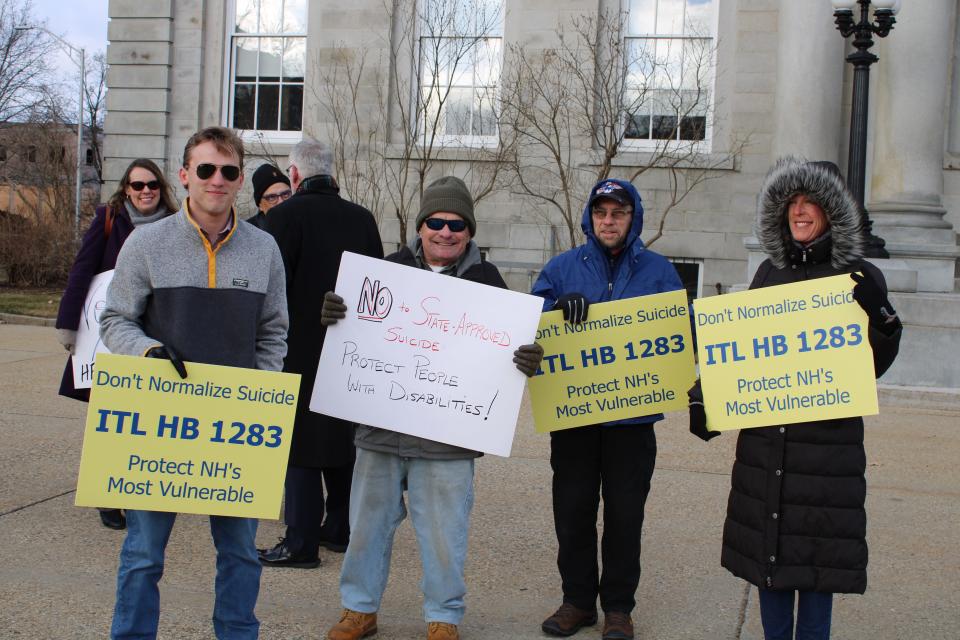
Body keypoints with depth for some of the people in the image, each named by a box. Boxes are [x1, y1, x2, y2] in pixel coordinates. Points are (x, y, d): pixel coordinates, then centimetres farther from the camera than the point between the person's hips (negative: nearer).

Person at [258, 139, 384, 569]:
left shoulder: (285, 216, -11)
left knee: (299, 443, 0)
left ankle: (301, 543, 3)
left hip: (299, 347, -6)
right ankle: (340, 529, 26)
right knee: (344, 437, 16)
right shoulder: (362, 219, 5)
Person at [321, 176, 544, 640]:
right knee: (369, 521, 14)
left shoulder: (485, 280, 1)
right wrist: (331, 314, -14)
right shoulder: (391, 268, 6)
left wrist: (527, 360, -21)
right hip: (380, 425, 3)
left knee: (444, 531, 5)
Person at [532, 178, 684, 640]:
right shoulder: (563, 267, 7)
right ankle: (577, 600, 23)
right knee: (572, 510, 8)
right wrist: (559, 306, -21)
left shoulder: (658, 270, 5)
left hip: (632, 413, -1)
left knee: (624, 514, 6)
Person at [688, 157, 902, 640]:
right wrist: (705, 397, 4)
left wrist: (881, 323, -21)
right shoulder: (770, 272, 9)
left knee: (817, 553, 1)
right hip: (764, 437, 4)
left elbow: (869, 366, -2)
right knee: (766, 546, 9)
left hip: (828, 436, -4)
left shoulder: (859, 278, -2)